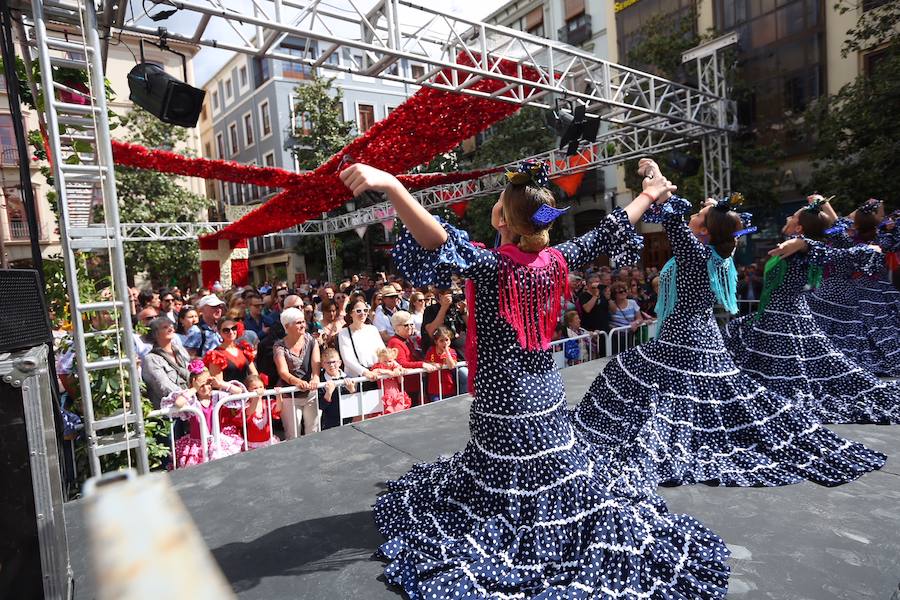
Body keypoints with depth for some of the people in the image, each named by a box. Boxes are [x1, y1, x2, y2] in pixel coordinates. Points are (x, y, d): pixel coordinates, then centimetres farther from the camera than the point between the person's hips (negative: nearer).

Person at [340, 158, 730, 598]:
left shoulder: (492, 265, -20)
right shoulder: (556, 260, -4)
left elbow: (441, 243, -38)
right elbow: (608, 233, 10)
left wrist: (391, 186, -48)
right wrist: (651, 194, 26)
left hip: (502, 399, -5)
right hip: (547, 395, 6)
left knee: (503, 490, 9)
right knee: (556, 482, 20)